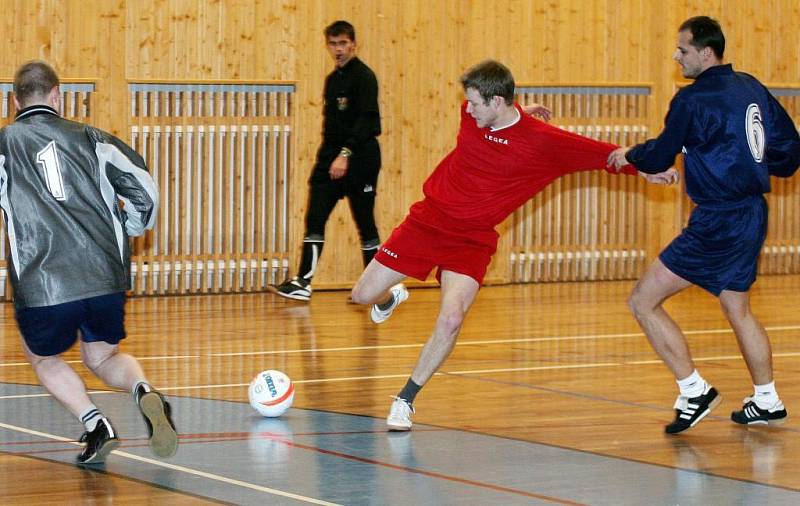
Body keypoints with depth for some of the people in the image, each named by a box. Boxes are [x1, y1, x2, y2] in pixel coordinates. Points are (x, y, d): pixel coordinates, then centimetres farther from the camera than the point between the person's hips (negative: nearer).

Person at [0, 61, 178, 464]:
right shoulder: (90, 138, 12)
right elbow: (144, 191, 7)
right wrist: (124, 234, 24)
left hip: (42, 287, -2)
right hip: (106, 278, 3)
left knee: (42, 357, 25)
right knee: (102, 357, 24)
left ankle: (95, 425, 4)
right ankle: (143, 390, -9)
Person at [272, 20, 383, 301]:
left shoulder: (364, 77, -10)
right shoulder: (332, 79, 15)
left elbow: (365, 119, -19)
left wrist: (346, 154, -27)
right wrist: (329, 154, 14)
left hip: (359, 159, -7)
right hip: (330, 156, 7)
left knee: (365, 223, 1)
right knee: (314, 219, -3)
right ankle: (303, 283, -8)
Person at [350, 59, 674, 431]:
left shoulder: (542, 142, -17)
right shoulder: (472, 114, -7)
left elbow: (602, 153, -10)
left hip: (471, 241, -3)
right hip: (427, 220, 3)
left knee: (451, 320, -23)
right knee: (363, 294, 7)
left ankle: (405, 401, -6)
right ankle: (392, 299, 46)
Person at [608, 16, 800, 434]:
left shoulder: (693, 100, -14)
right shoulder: (753, 89, 8)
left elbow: (659, 157, -5)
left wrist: (629, 155, 13)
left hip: (718, 223, -9)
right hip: (753, 213, 9)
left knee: (643, 302, -4)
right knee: (738, 309, 24)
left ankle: (694, 391, -5)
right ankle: (766, 402, 30)